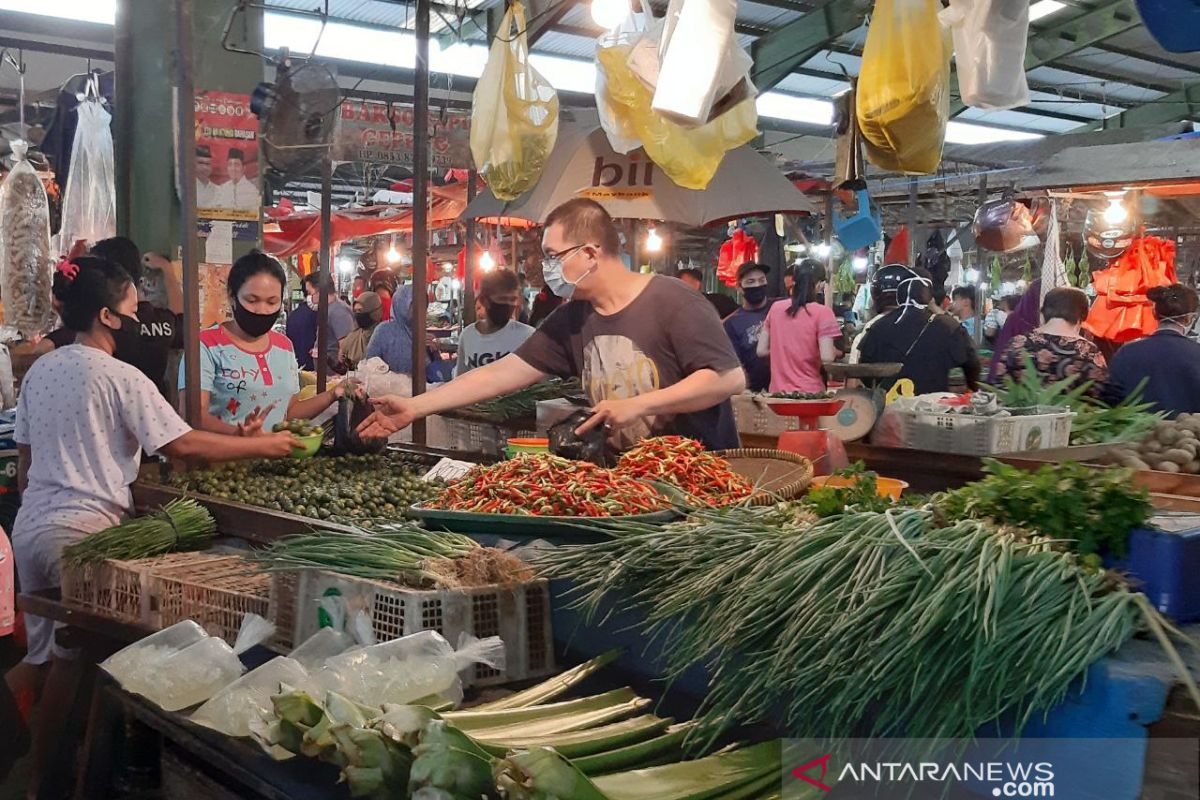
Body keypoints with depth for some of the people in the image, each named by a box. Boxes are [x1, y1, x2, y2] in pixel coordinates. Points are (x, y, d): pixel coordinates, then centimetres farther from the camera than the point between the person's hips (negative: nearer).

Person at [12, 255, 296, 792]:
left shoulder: (40, 370, 10)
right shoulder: (120, 377, -13)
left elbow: (24, 459, 15)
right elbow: (183, 445, -15)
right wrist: (263, 445, -7)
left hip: (30, 526, 8)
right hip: (83, 530, -8)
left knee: (46, 656, 17)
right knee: (75, 659, 4)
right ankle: (41, 774, 10)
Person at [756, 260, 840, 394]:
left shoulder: (776, 307, 4)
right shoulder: (822, 312, -10)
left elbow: (761, 350, 7)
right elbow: (827, 357, -16)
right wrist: (836, 352, 5)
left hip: (778, 392, 5)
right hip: (810, 393, -4)